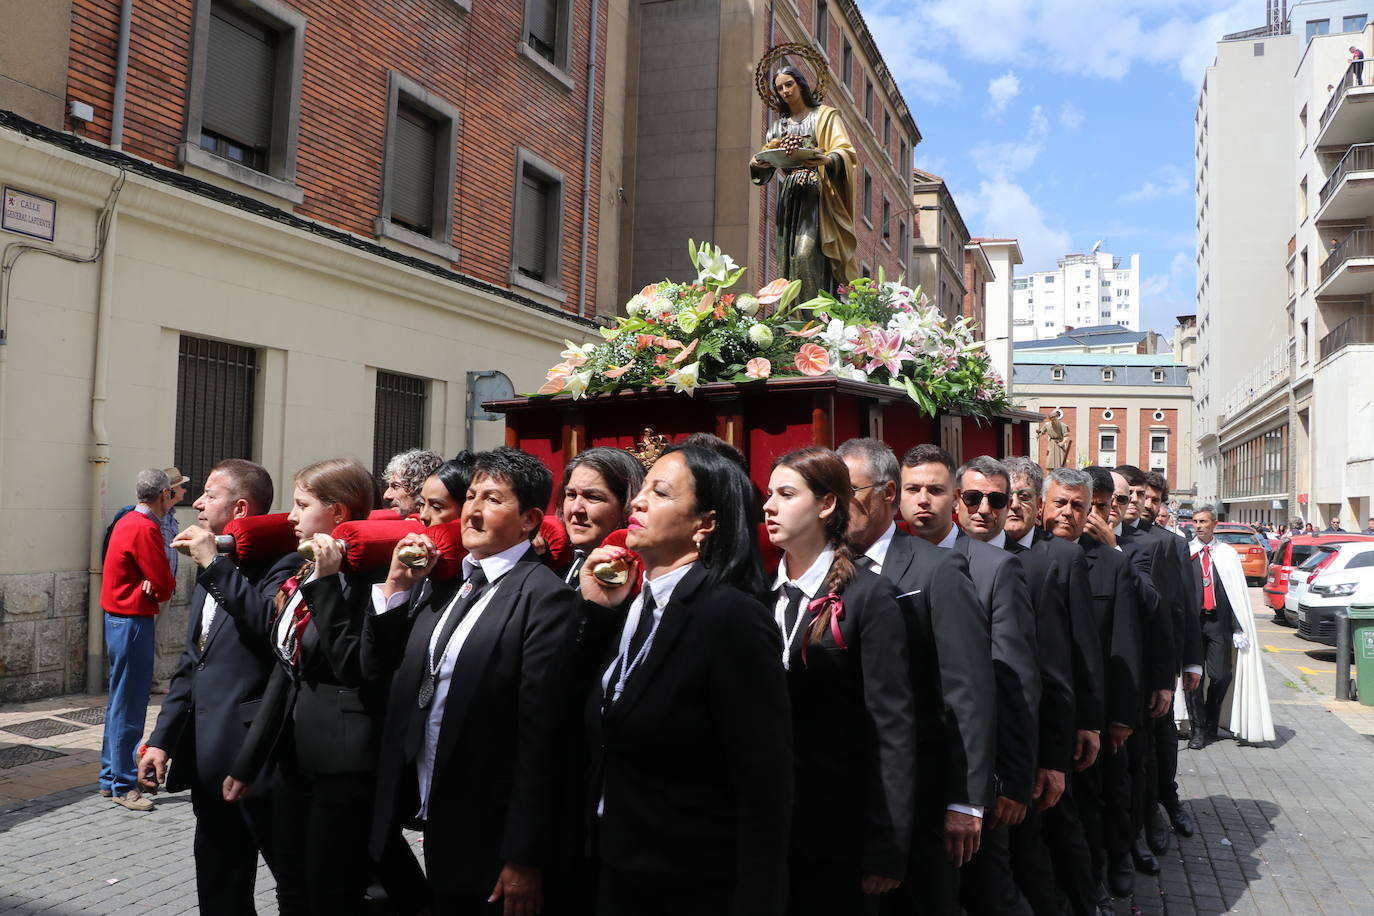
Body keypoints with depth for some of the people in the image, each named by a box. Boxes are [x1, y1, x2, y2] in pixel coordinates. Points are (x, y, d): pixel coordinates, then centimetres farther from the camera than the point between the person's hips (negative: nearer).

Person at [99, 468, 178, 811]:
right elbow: (166, 586, -18)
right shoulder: (146, 529, -19)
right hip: (134, 621, -10)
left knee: (121, 701, 18)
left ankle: (111, 776, 27)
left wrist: (151, 587, -11)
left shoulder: (128, 522, 11)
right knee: (129, 705, -3)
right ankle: (123, 785, 4)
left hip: (119, 617, 10)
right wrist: (156, 590, 2)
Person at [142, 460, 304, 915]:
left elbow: (272, 625, -32)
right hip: (209, 758, 9)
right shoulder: (211, 572, 15)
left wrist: (216, 564, -22)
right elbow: (190, 663, 20)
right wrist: (162, 738, 15)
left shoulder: (280, 564, -13)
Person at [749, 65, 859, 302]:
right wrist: (756, 164, -6)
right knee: (787, 258, -4)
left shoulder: (825, 115, 10)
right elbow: (767, 164, 18)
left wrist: (828, 159, -24)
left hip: (816, 196, -5)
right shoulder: (778, 126, 23)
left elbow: (846, 152, -2)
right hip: (788, 199, 5)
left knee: (806, 254, -22)